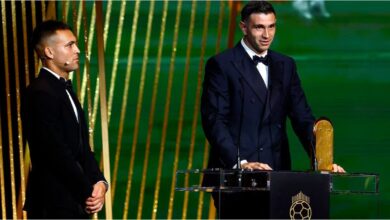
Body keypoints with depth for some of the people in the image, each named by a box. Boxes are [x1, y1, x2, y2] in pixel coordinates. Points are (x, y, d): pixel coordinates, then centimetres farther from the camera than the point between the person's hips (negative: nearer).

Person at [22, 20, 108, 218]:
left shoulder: (64, 90, 16)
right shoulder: (41, 93, -15)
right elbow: (57, 153, -19)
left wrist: (99, 182, -3)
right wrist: (88, 192, -12)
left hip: (74, 203, 10)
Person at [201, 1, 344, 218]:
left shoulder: (286, 65, 14)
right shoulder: (221, 65, -1)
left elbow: (302, 117, 9)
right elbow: (214, 120, -9)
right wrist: (240, 162, -21)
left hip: (276, 172, 4)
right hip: (233, 174, -4)